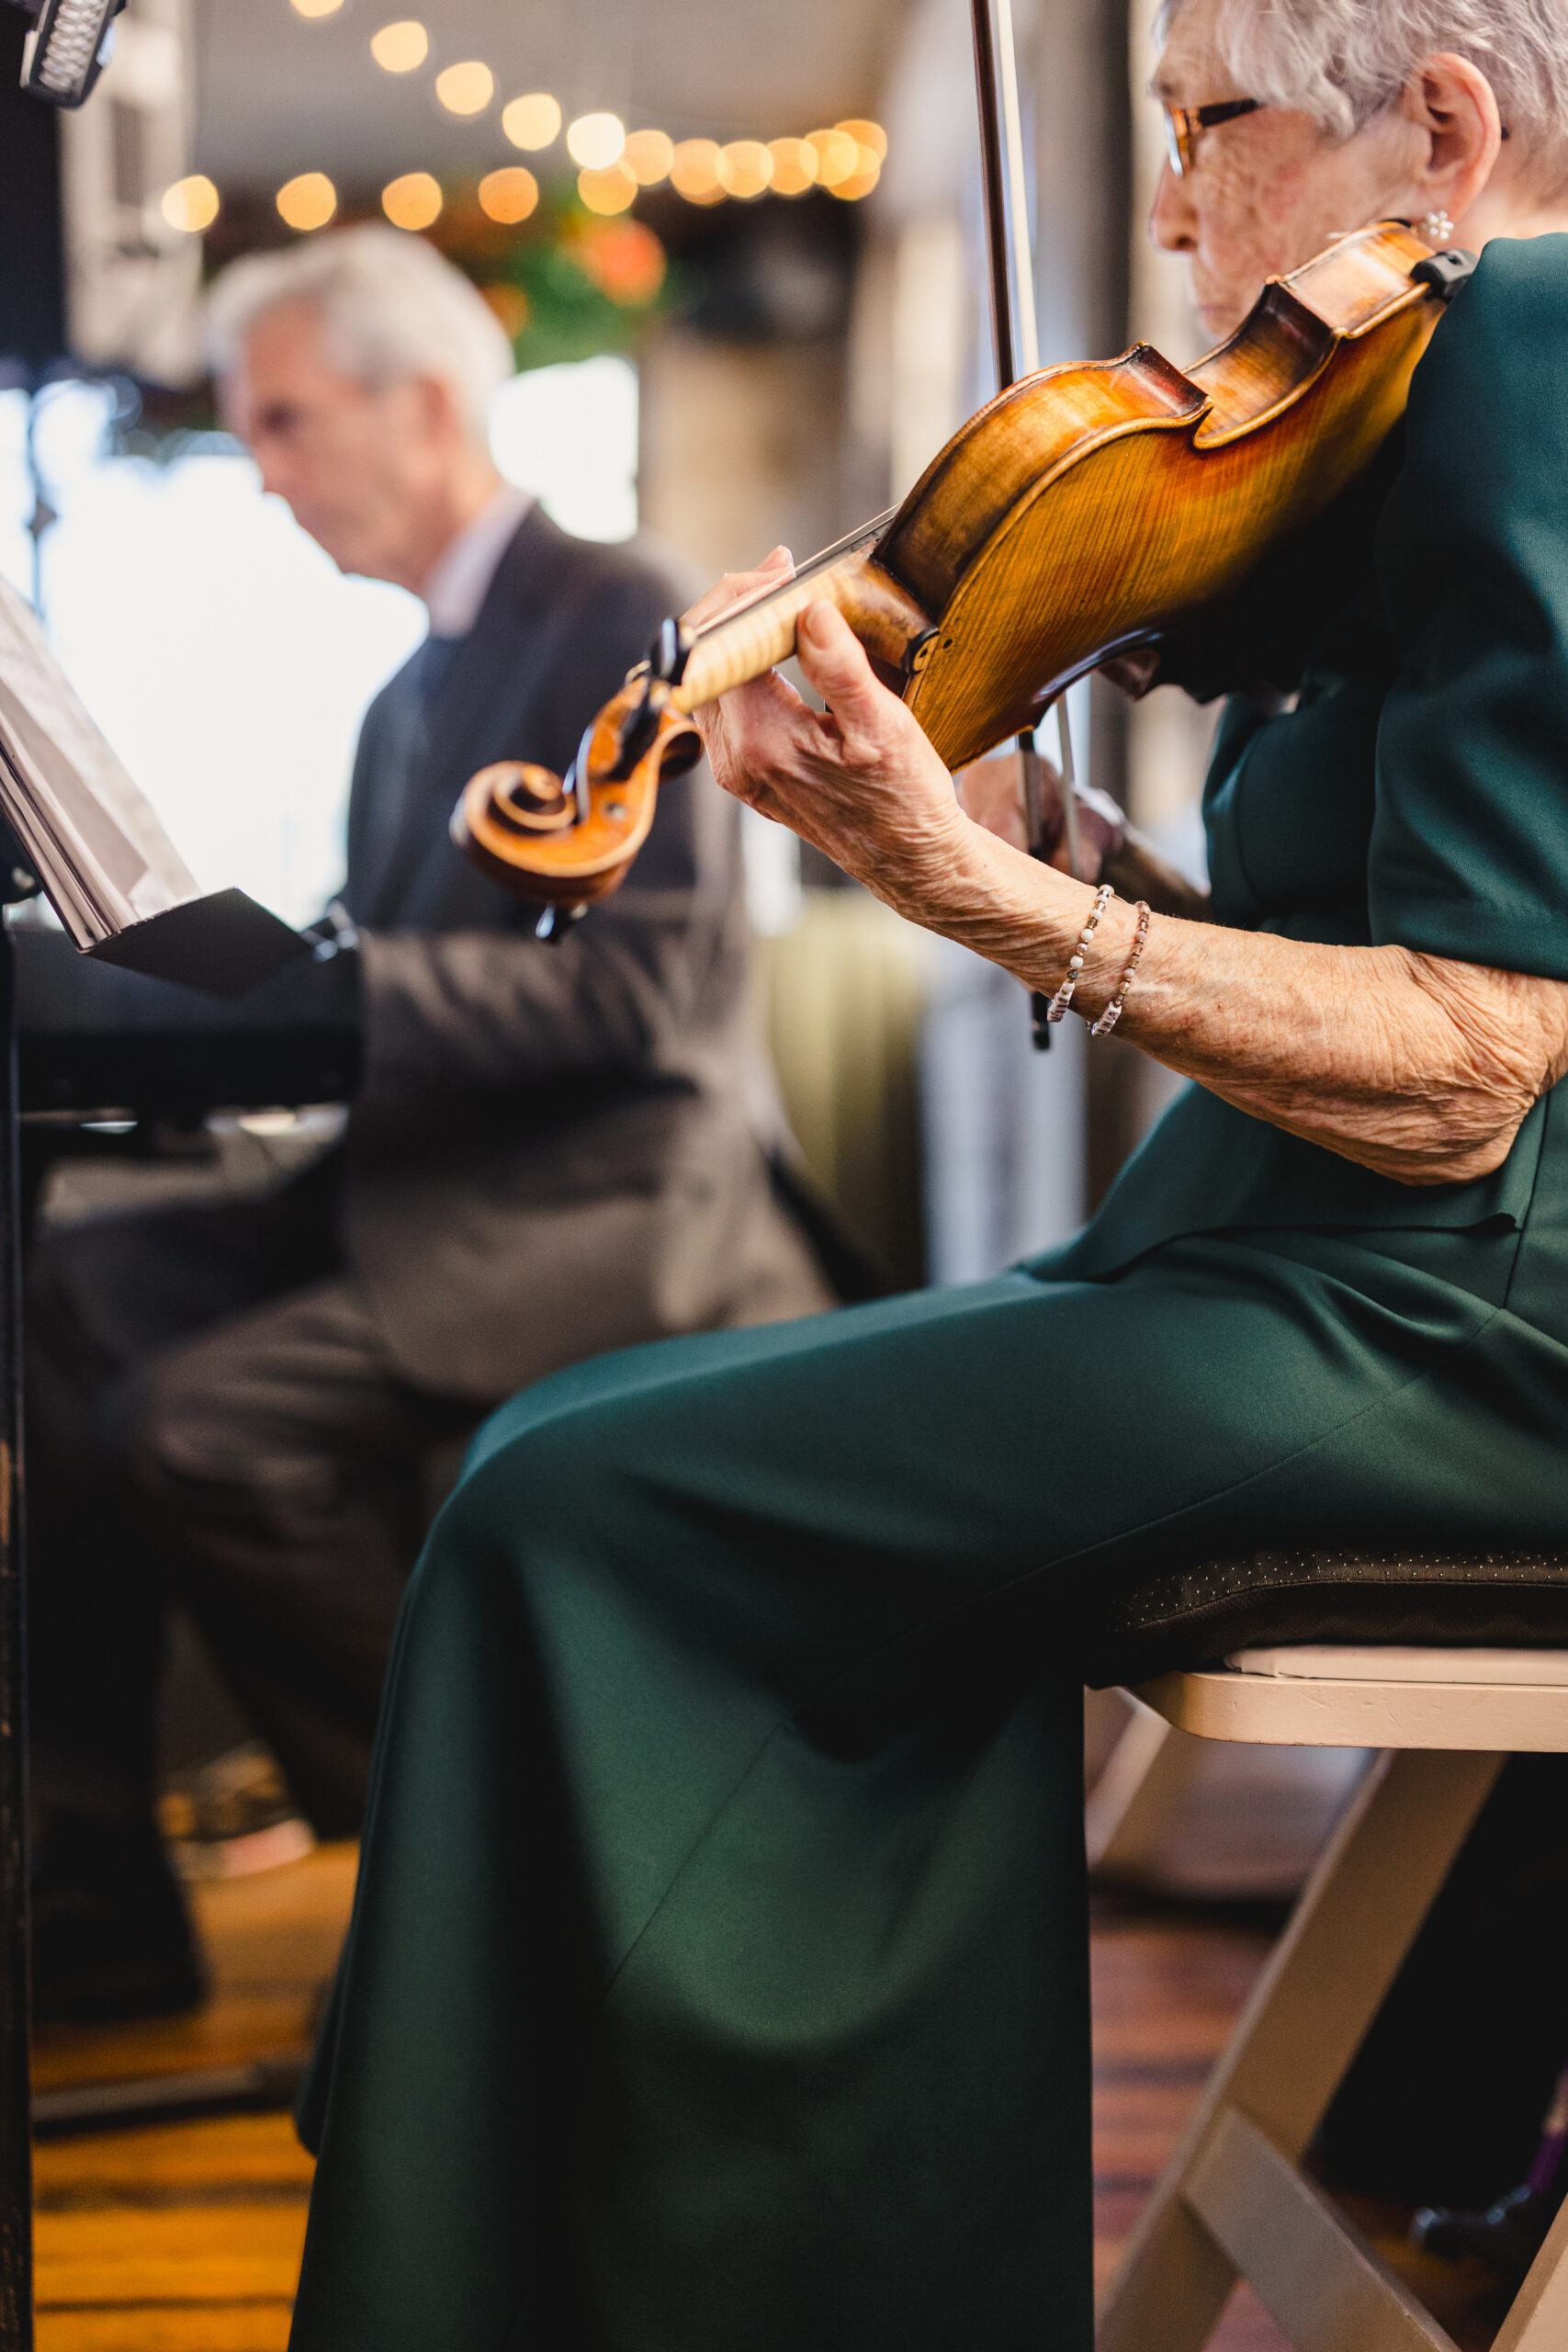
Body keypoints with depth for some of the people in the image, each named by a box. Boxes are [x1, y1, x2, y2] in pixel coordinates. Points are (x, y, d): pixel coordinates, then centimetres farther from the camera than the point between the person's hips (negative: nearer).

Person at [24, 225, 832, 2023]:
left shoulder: (617, 619, -7)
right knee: (65, 1299, -11)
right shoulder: (413, 692, 21)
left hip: (598, 1206, -9)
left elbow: (641, 990, -18)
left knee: (201, 1420, -26)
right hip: (424, 1197, 9)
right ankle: (92, 1908, -8)